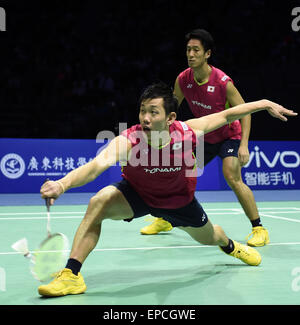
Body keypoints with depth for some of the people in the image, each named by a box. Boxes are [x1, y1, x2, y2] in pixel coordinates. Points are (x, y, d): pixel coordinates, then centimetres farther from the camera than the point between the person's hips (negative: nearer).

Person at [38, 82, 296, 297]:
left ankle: (229, 244, 64)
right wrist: (62, 184, -71)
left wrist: (265, 104, -9)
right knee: (99, 203, -31)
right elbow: (95, 166, -53)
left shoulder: (188, 133, -32)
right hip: (136, 193, -2)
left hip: (179, 198, 2)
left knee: (208, 238, 22)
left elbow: (227, 115, -16)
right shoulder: (127, 141, -37)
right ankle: (72, 274, -24)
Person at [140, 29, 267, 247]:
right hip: (204, 137, 6)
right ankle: (165, 220, 30)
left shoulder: (223, 82, -28)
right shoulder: (183, 80, -12)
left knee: (232, 177, -27)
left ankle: (259, 229, -16)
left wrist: (244, 145, -31)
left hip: (229, 136, -6)